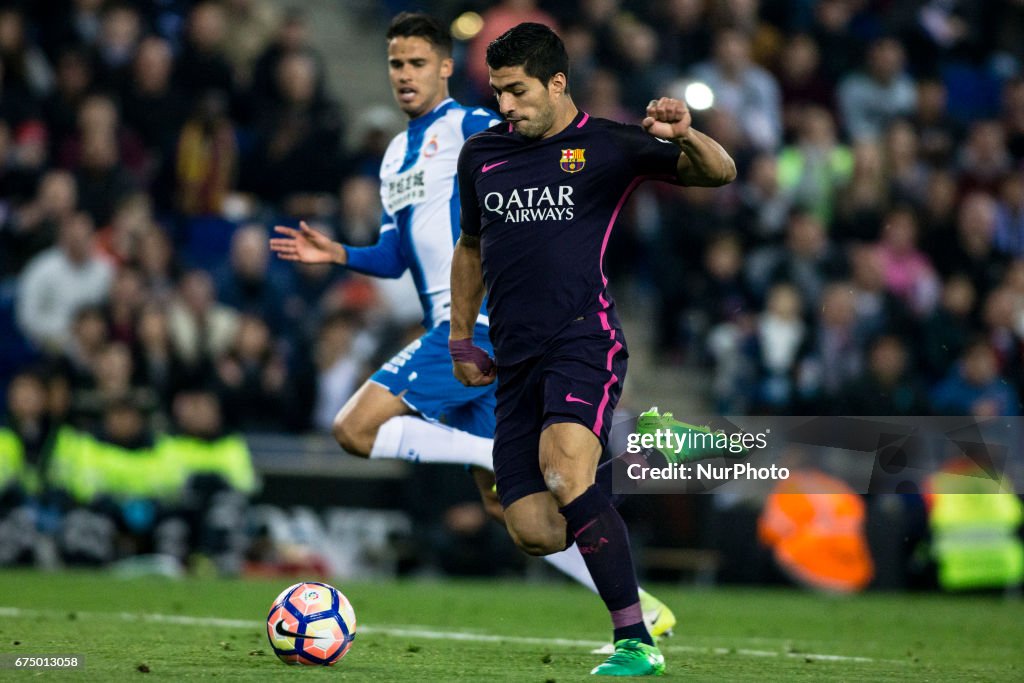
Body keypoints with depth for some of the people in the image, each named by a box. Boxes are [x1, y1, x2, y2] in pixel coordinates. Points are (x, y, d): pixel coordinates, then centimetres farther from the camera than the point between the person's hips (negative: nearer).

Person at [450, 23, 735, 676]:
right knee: (533, 531, -9)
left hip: (584, 342, -5)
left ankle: (636, 641, -26)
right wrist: (461, 339, 28)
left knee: (565, 474, -31)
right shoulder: (480, 154, 16)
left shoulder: (606, 146, 2)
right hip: (516, 359, 5)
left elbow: (720, 173, -1)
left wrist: (684, 136, -22)